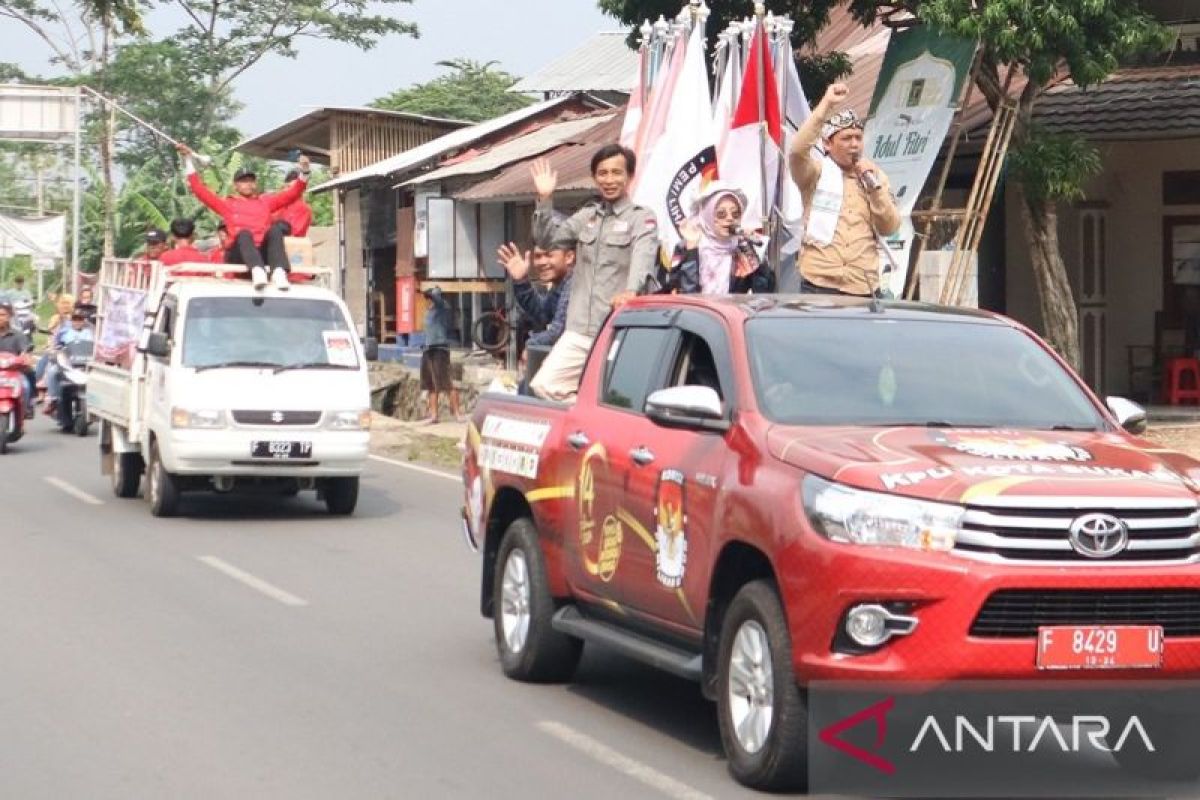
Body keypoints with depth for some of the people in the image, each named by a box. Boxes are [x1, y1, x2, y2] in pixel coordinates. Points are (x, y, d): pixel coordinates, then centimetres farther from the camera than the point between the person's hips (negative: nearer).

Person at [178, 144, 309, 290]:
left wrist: (304, 173, 6)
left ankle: (279, 272, -53)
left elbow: (292, 193, 22)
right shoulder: (227, 204, 23)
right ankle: (257, 271, -63)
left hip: (263, 253, 2)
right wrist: (188, 160, 14)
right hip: (238, 255, -2)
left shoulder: (265, 201, 29)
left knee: (275, 229, -27)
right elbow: (199, 190, 18)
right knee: (244, 233, -33)